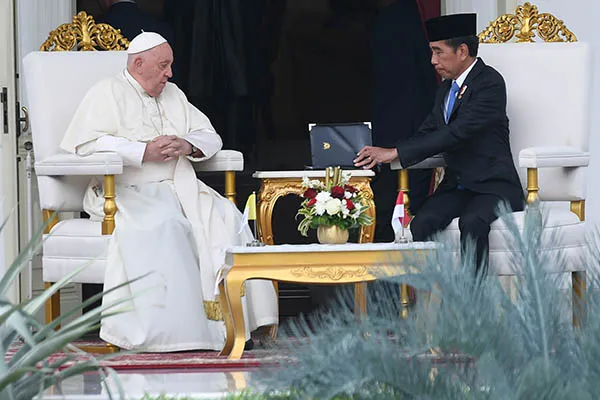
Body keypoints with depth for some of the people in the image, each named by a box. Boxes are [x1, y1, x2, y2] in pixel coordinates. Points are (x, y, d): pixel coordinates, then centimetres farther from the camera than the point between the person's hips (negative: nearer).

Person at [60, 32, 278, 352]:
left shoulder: (173, 95, 23)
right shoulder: (107, 93, 4)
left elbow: (211, 138, 20)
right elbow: (87, 143, -11)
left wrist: (188, 146, -5)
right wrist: (144, 152, -17)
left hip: (179, 188, 6)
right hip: (128, 192, -6)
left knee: (225, 218, -20)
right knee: (163, 223, -36)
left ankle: (225, 314, -23)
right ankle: (170, 328, -35)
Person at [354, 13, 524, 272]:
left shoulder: (489, 82, -11)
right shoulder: (446, 89, 18)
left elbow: (457, 133, -21)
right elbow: (426, 134, 15)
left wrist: (397, 153, -22)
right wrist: (383, 154, -4)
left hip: (493, 185, -7)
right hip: (456, 186, 7)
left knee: (472, 222, -37)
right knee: (422, 223, -24)